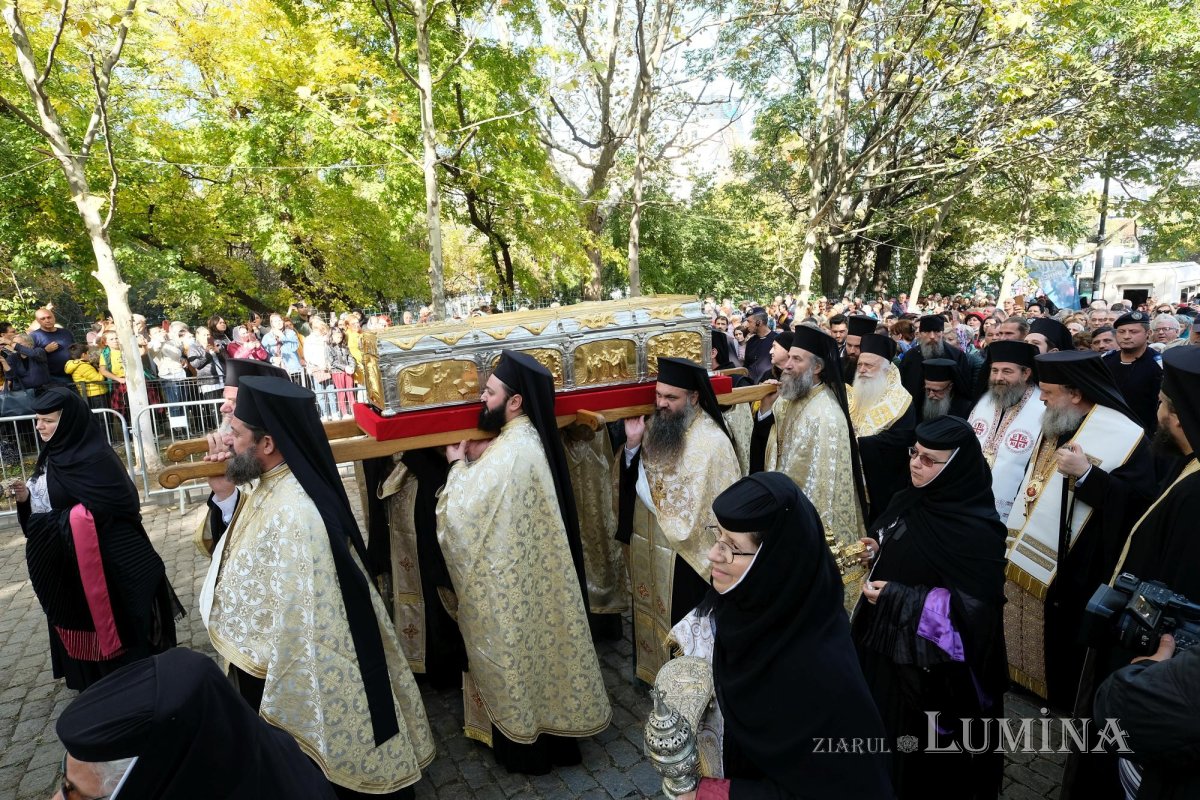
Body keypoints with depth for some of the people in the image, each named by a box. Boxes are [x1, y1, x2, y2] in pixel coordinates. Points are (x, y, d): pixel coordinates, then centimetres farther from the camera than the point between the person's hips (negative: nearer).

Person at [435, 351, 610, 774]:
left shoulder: (510, 454, -30)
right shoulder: (527, 438, 0)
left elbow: (462, 513, -27)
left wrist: (460, 466, -13)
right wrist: (476, 461, -2)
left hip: (509, 579, -9)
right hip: (529, 571, 9)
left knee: (513, 652, 11)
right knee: (533, 645, 23)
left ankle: (524, 747, 33)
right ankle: (546, 734, 43)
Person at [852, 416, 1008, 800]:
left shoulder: (976, 529, -23)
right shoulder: (910, 500, 0)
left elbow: (974, 607, -23)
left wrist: (899, 600, -25)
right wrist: (875, 551, -5)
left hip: (930, 663, -7)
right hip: (886, 645, 7)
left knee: (924, 749, 12)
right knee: (885, 730, 22)